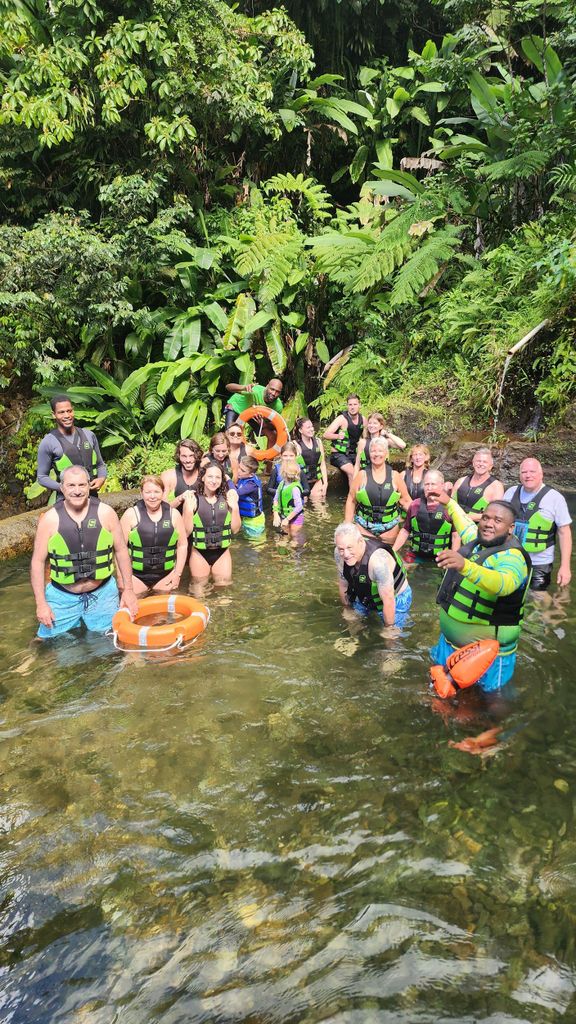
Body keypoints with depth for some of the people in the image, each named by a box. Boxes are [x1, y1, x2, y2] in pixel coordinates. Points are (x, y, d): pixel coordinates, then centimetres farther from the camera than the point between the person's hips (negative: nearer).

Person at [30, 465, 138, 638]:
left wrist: (128, 589, 0)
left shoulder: (106, 513, -6)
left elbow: (121, 550, 1)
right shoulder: (50, 519, -8)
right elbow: (38, 561, -3)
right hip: (62, 597, 0)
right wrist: (41, 603, -8)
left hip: (103, 593, 0)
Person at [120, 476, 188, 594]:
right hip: (136, 576, -2)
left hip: (166, 576, 2)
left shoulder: (173, 514, 2)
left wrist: (178, 573, 0)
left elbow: (182, 545, 6)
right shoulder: (131, 514, -5)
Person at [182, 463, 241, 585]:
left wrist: (235, 507, -11)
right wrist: (189, 508, -21)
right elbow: (187, 531, -9)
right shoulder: (193, 499, -9)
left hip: (222, 552, 2)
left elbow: (235, 529, 1)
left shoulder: (227, 498, -3)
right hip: (199, 553, -2)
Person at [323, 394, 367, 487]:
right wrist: (338, 436, -36)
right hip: (339, 454, -5)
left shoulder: (363, 419, 2)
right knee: (352, 472, -27)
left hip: (353, 454, 6)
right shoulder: (342, 419, -14)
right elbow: (326, 435, -19)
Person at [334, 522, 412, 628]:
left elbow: (389, 601, -32)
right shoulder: (339, 553, -24)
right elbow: (343, 585, -6)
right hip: (365, 596, 6)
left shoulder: (378, 560, -43)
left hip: (396, 600, -5)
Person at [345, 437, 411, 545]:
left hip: (390, 528, 1)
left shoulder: (395, 476, 0)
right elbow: (351, 501, 1)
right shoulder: (362, 475, -2)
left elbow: (406, 501, 6)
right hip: (364, 526, -1)